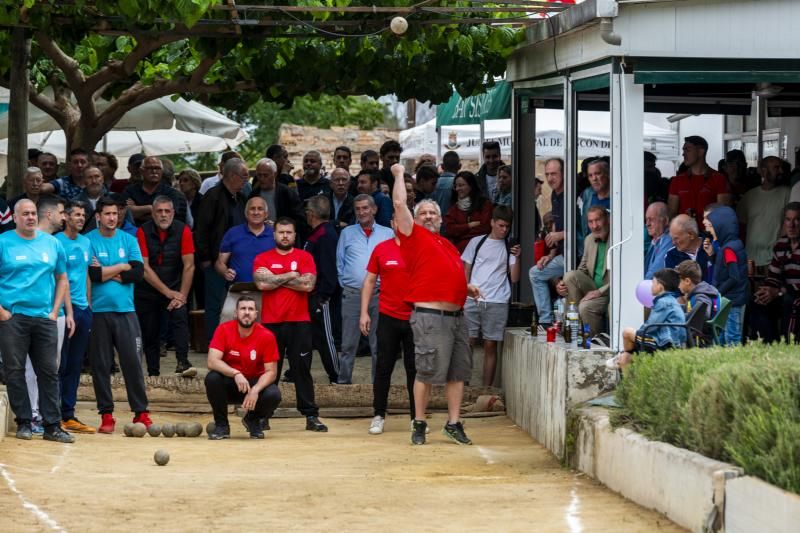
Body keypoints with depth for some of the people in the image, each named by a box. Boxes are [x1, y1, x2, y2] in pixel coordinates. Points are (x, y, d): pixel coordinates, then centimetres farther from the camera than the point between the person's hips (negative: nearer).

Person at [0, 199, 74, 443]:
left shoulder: (52, 243, 10)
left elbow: (62, 278, 16)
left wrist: (55, 311, 6)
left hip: (44, 318, 3)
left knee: (49, 371, 1)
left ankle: (52, 425, 4)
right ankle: (23, 422, 8)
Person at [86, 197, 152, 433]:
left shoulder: (129, 240, 9)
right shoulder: (88, 241, 0)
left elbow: (138, 272, -2)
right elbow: (93, 274, -12)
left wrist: (107, 273, -7)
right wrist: (123, 267, -3)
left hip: (125, 309, 2)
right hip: (99, 310, -2)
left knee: (133, 361, -2)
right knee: (101, 364, 2)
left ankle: (141, 412, 3)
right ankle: (106, 415, 9)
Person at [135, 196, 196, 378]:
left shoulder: (183, 230, -8)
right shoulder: (144, 232, -10)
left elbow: (189, 266, -9)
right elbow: (144, 268, -12)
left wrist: (182, 296, -15)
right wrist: (168, 292, -13)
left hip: (175, 289, -1)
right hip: (147, 292, 1)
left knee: (180, 318, -25)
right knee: (149, 333, 4)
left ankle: (183, 363, -35)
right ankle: (153, 374, 15)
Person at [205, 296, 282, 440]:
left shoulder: (266, 336, -13)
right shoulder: (224, 330, -14)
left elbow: (271, 372, -13)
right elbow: (212, 362, -24)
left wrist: (255, 390, -32)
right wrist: (235, 374, -40)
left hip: (256, 383, 0)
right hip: (230, 383, 0)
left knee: (273, 395, -31)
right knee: (212, 378, -32)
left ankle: (254, 420, 6)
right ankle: (221, 425, -10)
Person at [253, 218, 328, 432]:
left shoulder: (305, 257, 5)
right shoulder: (263, 259, 7)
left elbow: (308, 284, -11)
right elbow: (262, 283, -10)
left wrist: (276, 279, -6)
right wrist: (290, 275, -6)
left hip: (299, 323, -1)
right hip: (271, 323, 1)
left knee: (302, 369, -1)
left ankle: (311, 416, -1)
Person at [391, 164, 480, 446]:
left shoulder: (448, 245, 23)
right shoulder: (414, 235, 3)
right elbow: (399, 204, -6)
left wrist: (467, 288, 15)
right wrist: (399, 175, 4)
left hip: (456, 314, 7)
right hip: (430, 315, -7)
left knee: (458, 372, 7)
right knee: (427, 372, -5)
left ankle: (453, 424, 12)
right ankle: (419, 424, 4)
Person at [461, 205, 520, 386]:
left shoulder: (510, 248, 9)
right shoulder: (477, 242, 9)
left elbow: (514, 278, 3)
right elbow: (466, 270, 10)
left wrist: (517, 258, -12)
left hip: (497, 303, 0)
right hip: (473, 301, 0)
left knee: (490, 345, 1)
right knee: (467, 342, -4)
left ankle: (487, 388, 3)